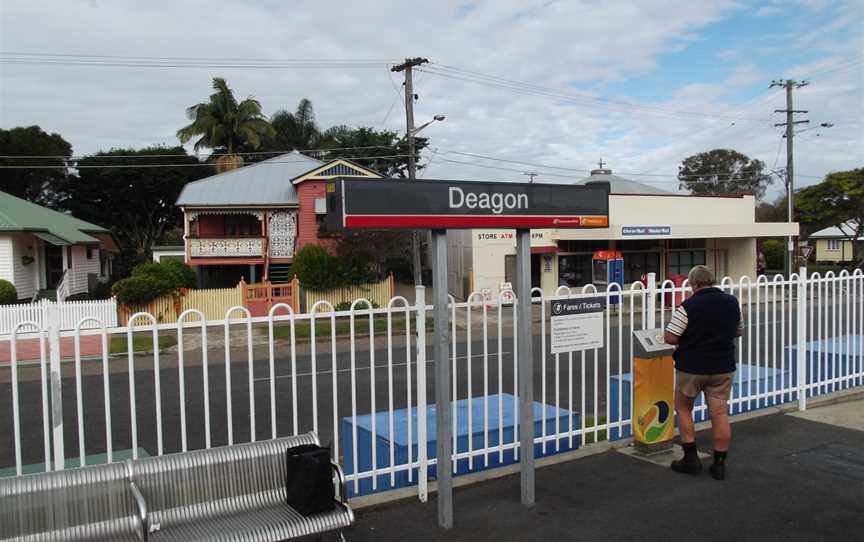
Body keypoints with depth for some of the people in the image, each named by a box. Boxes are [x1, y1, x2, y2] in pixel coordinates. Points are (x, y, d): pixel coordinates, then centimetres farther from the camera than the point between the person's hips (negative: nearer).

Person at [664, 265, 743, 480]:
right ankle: (720, 464, 13)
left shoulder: (688, 306, -16)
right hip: (723, 367, 4)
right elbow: (738, 332, 15)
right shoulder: (732, 302, 1)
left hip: (692, 367, -4)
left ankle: (691, 458, 15)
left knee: (683, 409, 14)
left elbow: (669, 338, -17)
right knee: (719, 414, 8)